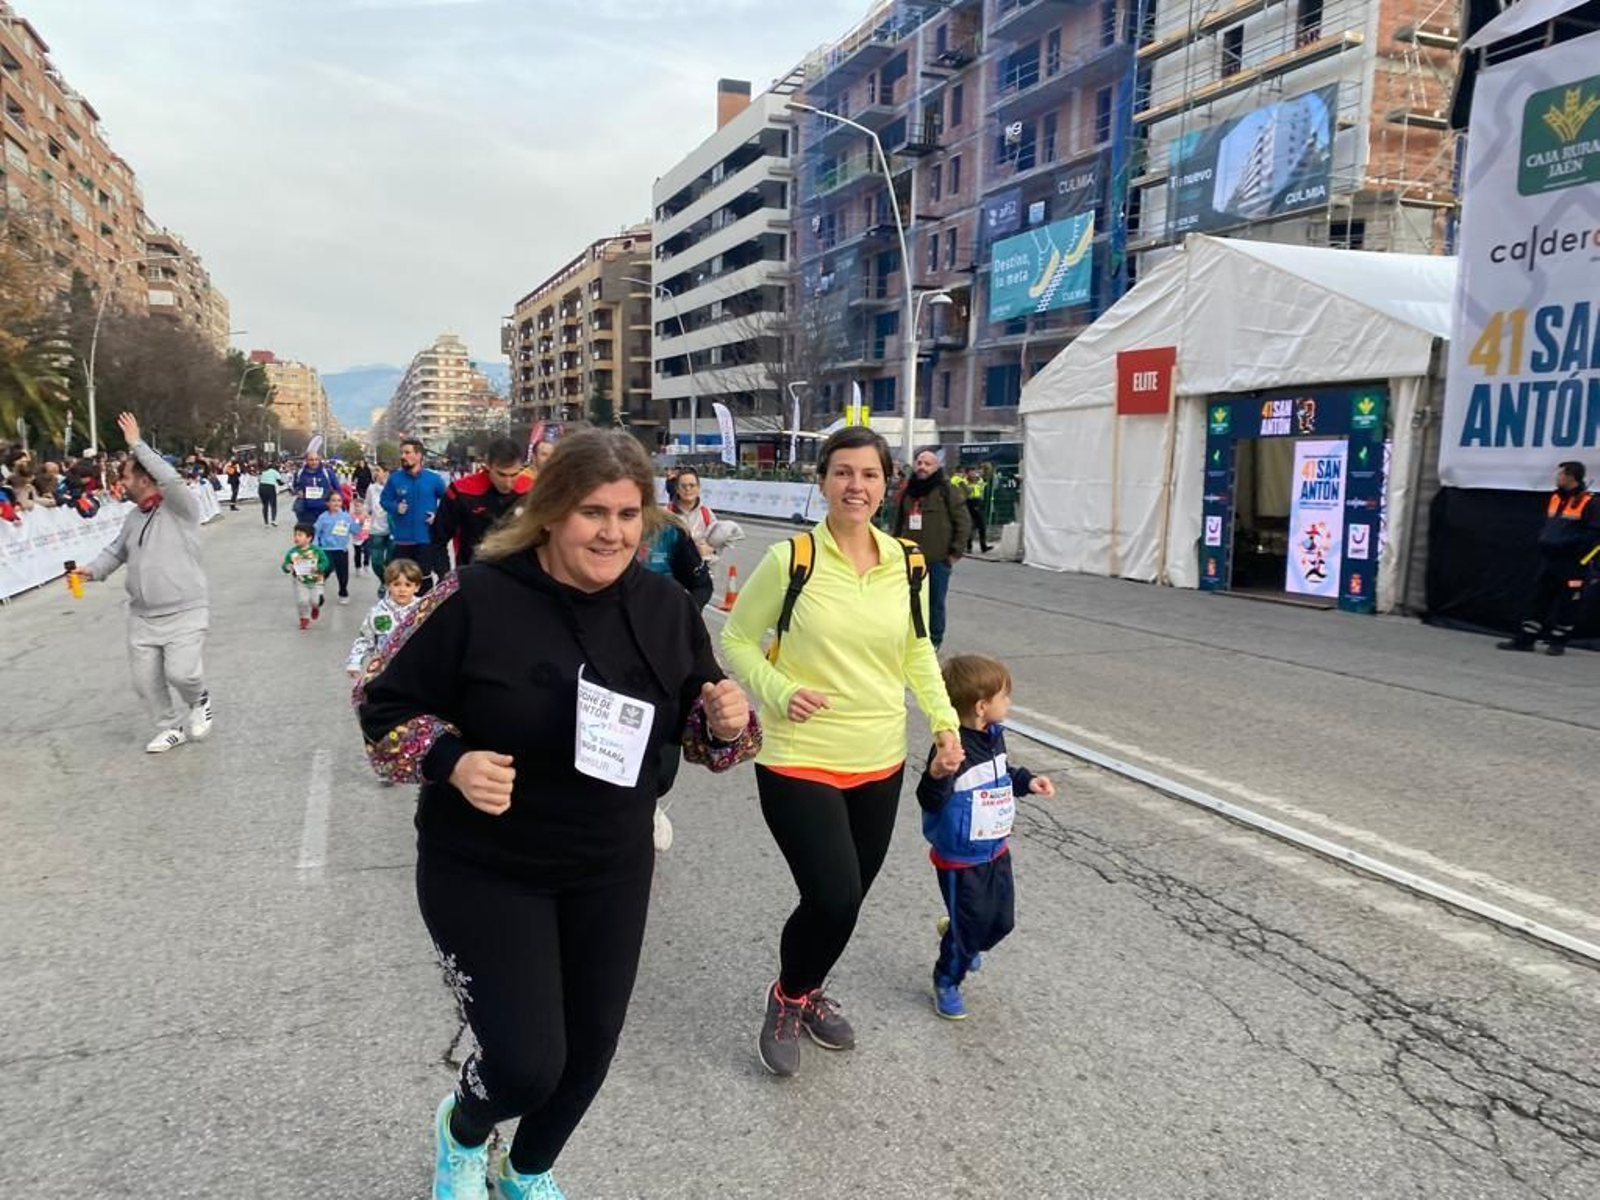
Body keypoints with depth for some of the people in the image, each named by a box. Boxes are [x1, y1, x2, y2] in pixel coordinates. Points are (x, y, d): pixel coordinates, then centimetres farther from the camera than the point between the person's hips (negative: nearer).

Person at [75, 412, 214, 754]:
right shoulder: (133, 518, 12)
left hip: (184, 613, -7)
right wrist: (94, 570, 2)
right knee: (145, 681, 9)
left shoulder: (180, 509, -11)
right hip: (142, 617, 8)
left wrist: (137, 444, -22)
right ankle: (171, 727, 28)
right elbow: (117, 551, 22)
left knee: (181, 672, -20)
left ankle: (198, 701, 13)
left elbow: (171, 479, -30)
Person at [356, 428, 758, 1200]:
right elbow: (382, 703, -9)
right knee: (527, 1066, -5)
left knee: (590, 1049, 17)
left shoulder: (666, 607, -7)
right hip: (482, 872, -4)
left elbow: (701, 731, 4)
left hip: (612, 873, 4)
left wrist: (729, 723, -19)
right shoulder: (476, 598, -20)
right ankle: (462, 1131, 37)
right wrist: (449, 761, -27)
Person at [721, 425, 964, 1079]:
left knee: (849, 898, 16)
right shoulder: (791, 559, -13)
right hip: (799, 761, -5)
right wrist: (781, 691, -20)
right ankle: (787, 999, 20)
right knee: (834, 899, -13)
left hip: (880, 765, 5)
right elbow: (736, 639, -4)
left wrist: (944, 720, 5)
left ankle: (810, 992, 46)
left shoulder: (908, 565, 0)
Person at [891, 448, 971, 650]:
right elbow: (899, 522, 21)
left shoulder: (947, 490, -4)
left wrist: (956, 552, -8)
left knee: (936, 602, 3)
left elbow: (964, 522, -5)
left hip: (938, 559, -4)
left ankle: (935, 640, 18)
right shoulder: (907, 491, 12)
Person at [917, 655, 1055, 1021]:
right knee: (968, 926, 5)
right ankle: (947, 983, 30)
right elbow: (930, 802, -31)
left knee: (1001, 920, 16)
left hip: (996, 851, 8)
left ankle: (964, 942, 48)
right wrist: (937, 775, -50)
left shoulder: (994, 735, -1)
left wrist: (1027, 781, 3)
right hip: (960, 859, -8)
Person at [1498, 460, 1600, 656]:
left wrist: (1582, 561, -15)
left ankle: (1558, 642, 12)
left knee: (1568, 604, 2)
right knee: (1539, 600, 6)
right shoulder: (1555, 498, 12)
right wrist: (1544, 541, 10)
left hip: (1573, 565, -7)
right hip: (1549, 560, 7)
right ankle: (1524, 639, 8)